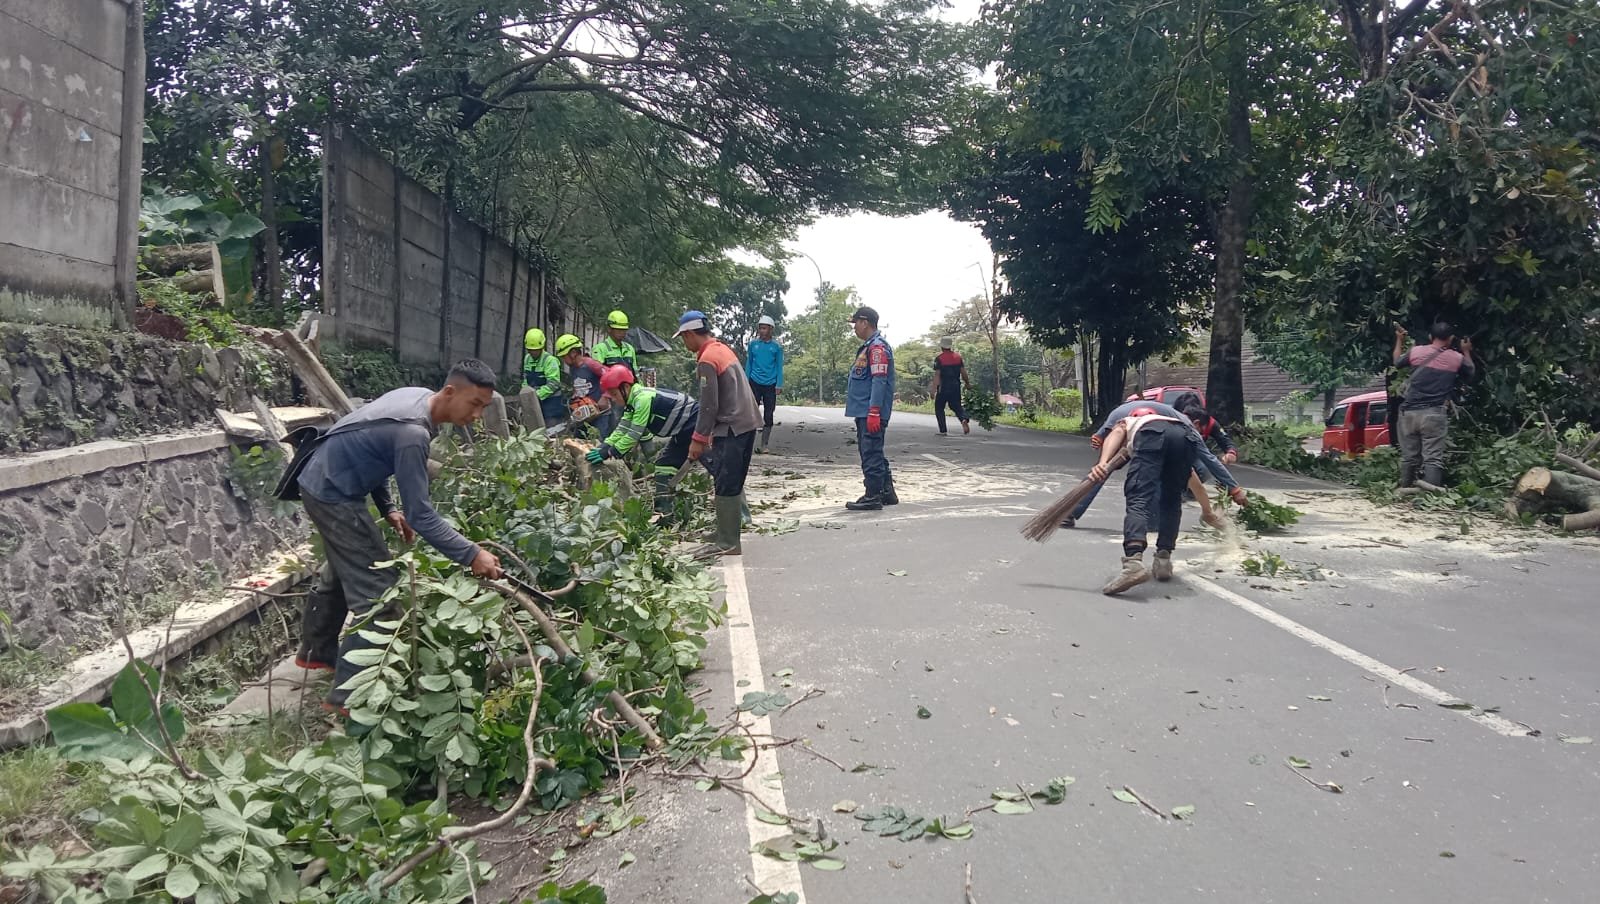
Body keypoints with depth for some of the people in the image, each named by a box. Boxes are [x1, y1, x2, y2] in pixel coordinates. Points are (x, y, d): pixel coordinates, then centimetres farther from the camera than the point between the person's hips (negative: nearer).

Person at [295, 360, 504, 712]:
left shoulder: (417, 395, 0)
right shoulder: (413, 433, -29)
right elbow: (420, 514, -29)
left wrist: (388, 508, 9)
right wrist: (470, 555, -29)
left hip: (321, 482, 10)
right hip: (334, 495, -10)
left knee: (343, 571, 28)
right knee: (377, 590, -10)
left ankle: (316, 652, 46)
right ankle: (348, 693, -6)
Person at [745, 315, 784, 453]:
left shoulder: (776, 347, 2)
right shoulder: (753, 345, 5)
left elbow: (779, 367, 3)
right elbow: (748, 364, 9)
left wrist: (779, 385, -5)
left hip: (770, 385, 0)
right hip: (755, 383, 0)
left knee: (768, 416, 4)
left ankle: (764, 445, 10)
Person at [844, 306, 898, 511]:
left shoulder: (877, 347, -13)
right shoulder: (868, 346, 19)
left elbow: (879, 381, -21)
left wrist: (874, 412, -25)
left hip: (871, 414, -11)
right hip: (864, 412, 11)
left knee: (871, 454, -6)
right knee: (874, 454, 16)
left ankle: (873, 496, -2)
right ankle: (887, 492, 24)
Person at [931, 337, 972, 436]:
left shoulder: (939, 359, -8)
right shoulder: (958, 357, 5)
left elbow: (937, 375, -13)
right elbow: (963, 372, 6)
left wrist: (934, 390, -14)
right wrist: (967, 383, 21)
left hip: (943, 387, -4)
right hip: (956, 386, 4)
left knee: (939, 408, 10)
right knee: (956, 406, 16)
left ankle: (943, 431, 5)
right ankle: (964, 419, -15)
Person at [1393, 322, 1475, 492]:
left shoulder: (1416, 351, 5)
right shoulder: (1457, 358, 4)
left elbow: (1397, 362, 25)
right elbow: (1471, 373, 25)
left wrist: (1399, 340, 38)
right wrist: (1467, 352, 39)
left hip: (1409, 412, 2)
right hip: (1434, 414, -2)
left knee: (1409, 455, 10)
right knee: (1433, 456, -7)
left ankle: (1405, 489, 15)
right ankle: (1431, 489, -20)